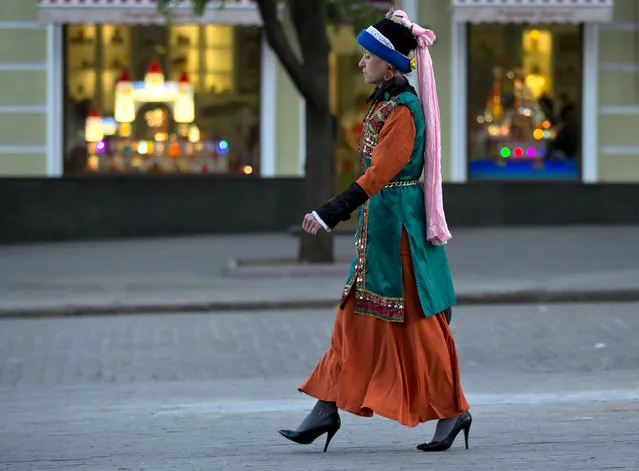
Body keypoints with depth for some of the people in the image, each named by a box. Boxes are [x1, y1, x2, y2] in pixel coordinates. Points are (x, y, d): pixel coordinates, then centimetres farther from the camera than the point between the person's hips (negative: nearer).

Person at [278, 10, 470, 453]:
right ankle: (327, 411, 11)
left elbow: (380, 172, -26)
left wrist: (331, 213, -31)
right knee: (354, 317, 9)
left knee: (416, 325, -3)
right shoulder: (386, 103, 12)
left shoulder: (403, 110, -18)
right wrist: (336, 211, 22)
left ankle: (452, 411, 7)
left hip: (397, 226, -10)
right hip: (380, 225, 10)